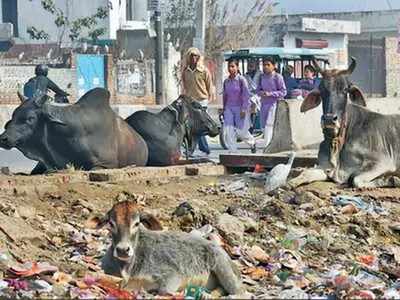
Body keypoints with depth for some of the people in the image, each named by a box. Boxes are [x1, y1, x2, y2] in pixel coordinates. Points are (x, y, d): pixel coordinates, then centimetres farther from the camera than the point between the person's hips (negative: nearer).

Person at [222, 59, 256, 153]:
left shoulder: (241, 80, -9)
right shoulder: (226, 81, 5)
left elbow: (246, 95, -11)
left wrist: (244, 109, -17)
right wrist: (224, 108, 15)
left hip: (240, 108, -4)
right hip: (229, 108, 4)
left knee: (241, 131, 1)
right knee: (228, 131, -7)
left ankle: (252, 142, 31)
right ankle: (233, 151, -1)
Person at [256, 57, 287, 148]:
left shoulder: (277, 77, -8)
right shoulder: (262, 77, 9)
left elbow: (283, 92, -8)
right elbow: (258, 89, 17)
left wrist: (270, 93, -18)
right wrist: (261, 93, -7)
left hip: (274, 104, -7)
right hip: (264, 103, 7)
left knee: (269, 125, -16)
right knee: (264, 126, 9)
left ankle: (267, 146, -19)